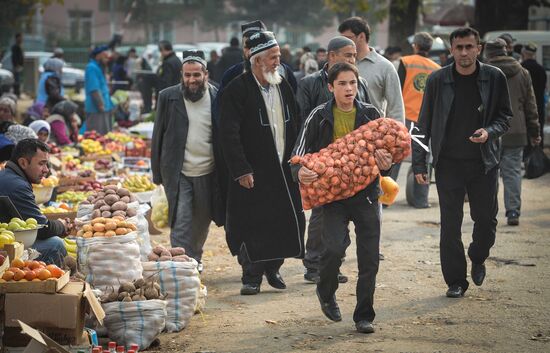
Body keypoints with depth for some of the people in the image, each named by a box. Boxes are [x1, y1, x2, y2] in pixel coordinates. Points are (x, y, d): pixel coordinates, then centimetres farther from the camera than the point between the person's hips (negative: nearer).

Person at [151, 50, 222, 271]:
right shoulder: (168, 97, -2)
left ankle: (195, 259, 38)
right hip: (178, 173, -2)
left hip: (207, 173, 2)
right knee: (181, 223, -10)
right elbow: (158, 137, 3)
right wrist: (157, 173, 0)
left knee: (202, 222, 16)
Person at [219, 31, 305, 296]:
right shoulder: (237, 90, -12)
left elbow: (295, 126, 18)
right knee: (253, 224, -3)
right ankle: (252, 276, 10)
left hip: (284, 169, 6)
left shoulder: (283, 86, 9)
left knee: (285, 220, 6)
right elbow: (229, 134, -16)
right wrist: (241, 171, -19)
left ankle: (273, 268, 24)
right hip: (254, 173, -6)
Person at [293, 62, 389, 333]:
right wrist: (300, 172, -21)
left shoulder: (370, 114, 5)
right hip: (332, 193, -2)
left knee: (369, 258, 1)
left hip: (366, 193, 2)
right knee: (335, 248, -18)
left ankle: (364, 316, 15)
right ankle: (326, 292, 14)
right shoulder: (320, 117, 0)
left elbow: (387, 151, 13)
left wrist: (386, 164, -10)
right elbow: (300, 153, 1)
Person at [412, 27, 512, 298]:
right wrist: (419, 164, -1)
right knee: (450, 225, 1)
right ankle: (456, 281, 13)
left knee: (486, 219, 6)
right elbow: (423, 125, 2)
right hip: (448, 163, -1)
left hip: (484, 163, 1)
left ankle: (478, 258, 37)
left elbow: (505, 115, 8)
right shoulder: (437, 80, -3)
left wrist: (490, 131, -14)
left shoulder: (494, 78, -2)